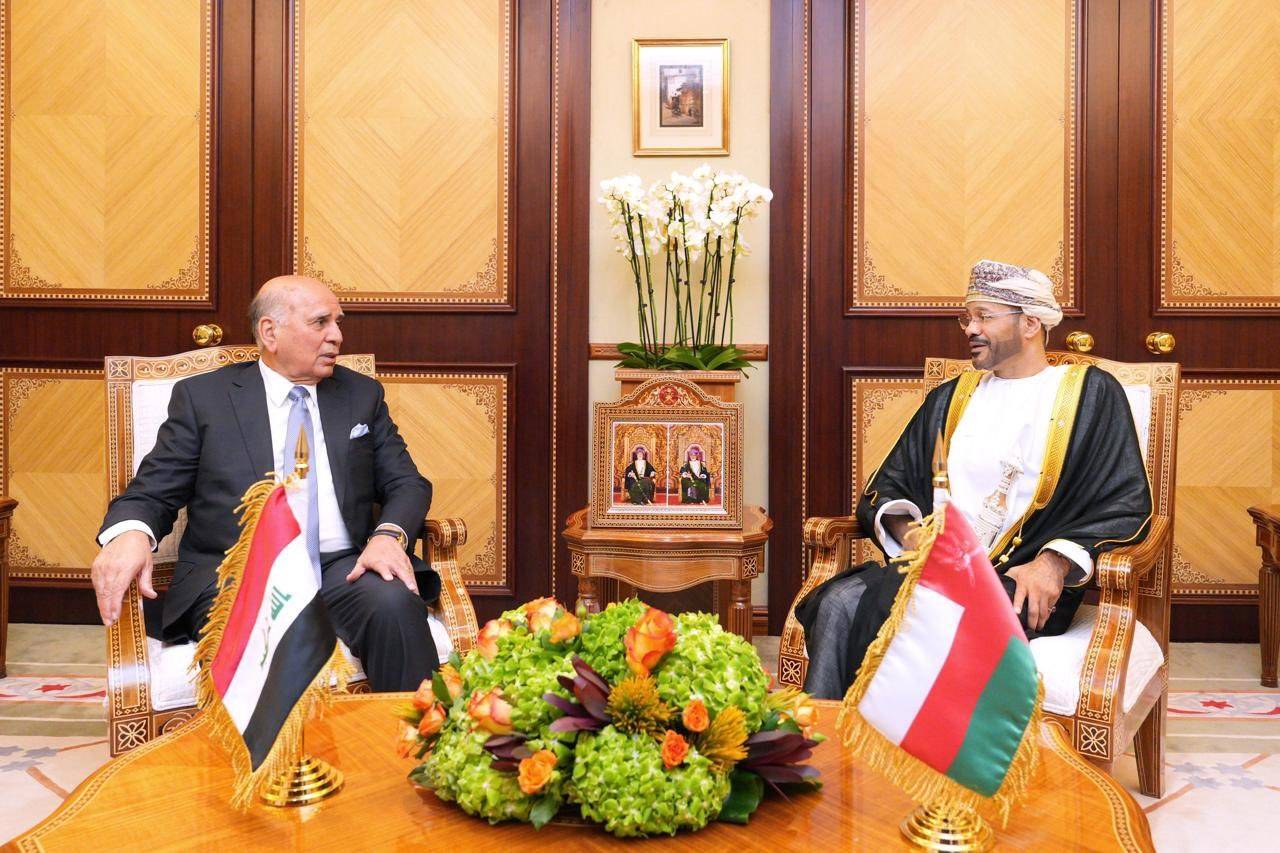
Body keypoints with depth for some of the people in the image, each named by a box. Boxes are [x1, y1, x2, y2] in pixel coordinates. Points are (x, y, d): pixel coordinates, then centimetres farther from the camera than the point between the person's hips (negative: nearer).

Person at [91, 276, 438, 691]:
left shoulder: (363, 394, 18)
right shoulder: (202, 396, 10)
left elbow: (407, 483, 13)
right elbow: (153, 492, 8)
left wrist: (389, 534, -10)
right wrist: (130, 533, -17)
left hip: (343, 567, 3)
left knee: (395, 604, -31)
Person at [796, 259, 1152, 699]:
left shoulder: (1090, 394, 10)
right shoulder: (948, 399, 23)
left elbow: (1126, 504, 1)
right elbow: (887, 485, 21)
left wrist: (1054, 562, -15)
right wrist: (907, 530, -3)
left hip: (1024, 583, -4)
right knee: (840, 603, -27)